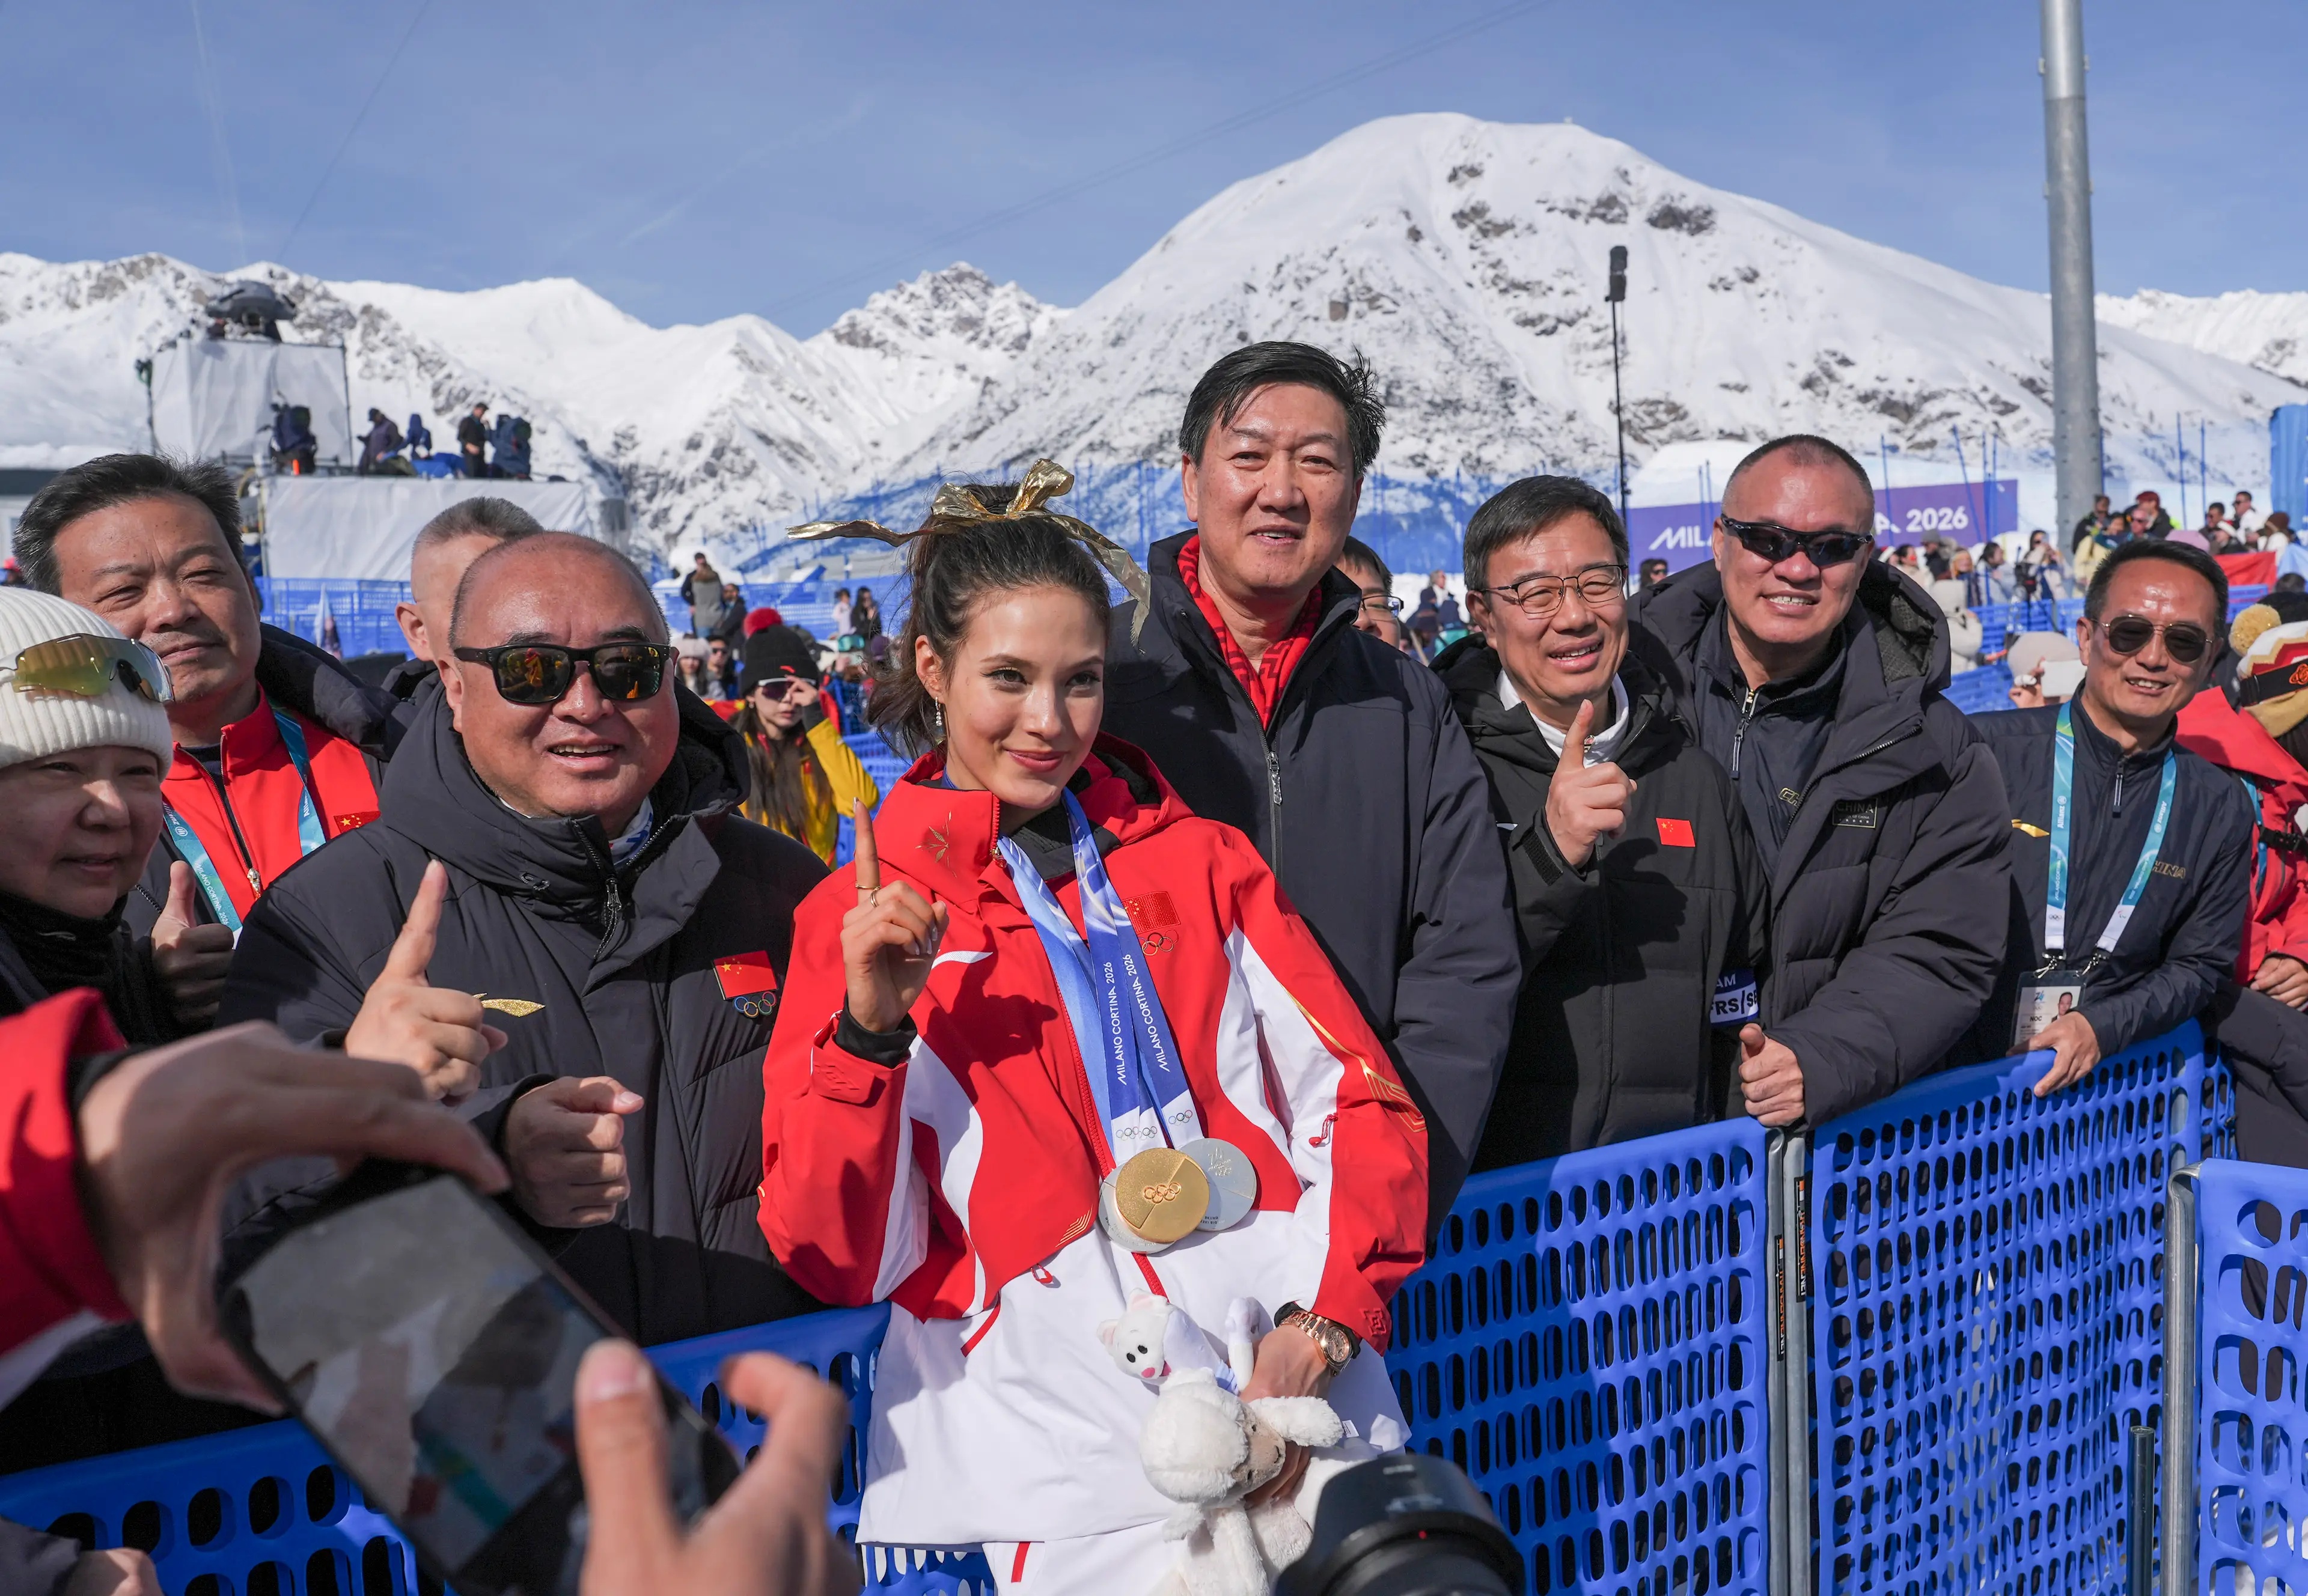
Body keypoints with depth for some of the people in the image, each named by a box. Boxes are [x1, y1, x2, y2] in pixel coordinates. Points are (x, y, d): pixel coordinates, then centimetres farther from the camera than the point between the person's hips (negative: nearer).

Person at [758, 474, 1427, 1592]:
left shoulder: (1200, 861, 14)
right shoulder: (860, 917, 8)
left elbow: (1362, 1104, 9)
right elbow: (836, 1260, 2)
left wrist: (1318, 1331, -6)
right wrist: (869, 1027, -13)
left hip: (1296, 1369, 2)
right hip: (1068, 1404, -2)